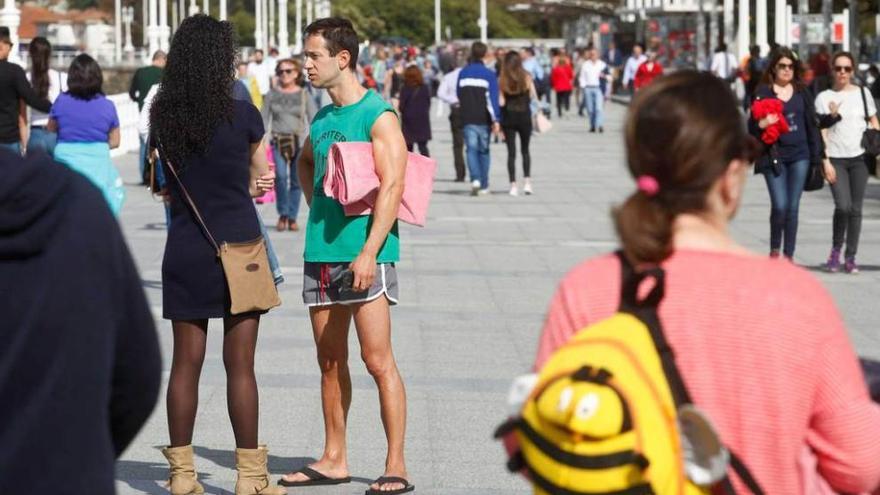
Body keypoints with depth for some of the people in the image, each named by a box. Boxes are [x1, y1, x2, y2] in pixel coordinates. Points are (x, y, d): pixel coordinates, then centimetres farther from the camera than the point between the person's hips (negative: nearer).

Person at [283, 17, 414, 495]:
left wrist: (368, 252, -22)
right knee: (330, 362, 11)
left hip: (363, 254, -8)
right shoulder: (321, 119, 14)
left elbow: (392, 187, -16)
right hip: (321, 253, 8)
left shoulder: (378, 115, -9)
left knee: (377, 359, -8)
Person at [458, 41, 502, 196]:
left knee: (472, 149, -1)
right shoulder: (489, 74, -7)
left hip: (467, 118, 1)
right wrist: (496, 120, -14)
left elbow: (459, 95, 14)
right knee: (484, 150, 10)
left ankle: (475, 179, -24)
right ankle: (484, 186, 14)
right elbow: (492, 98, -12)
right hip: (484, 119, -1)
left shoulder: (463, 73, 5)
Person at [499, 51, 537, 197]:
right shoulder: (527, 78, -4)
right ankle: (527, 181, 4)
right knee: (525, 150, 16)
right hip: (524, 117, 1)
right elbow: (534, 97, 0)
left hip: (508, 118, -1)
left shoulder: (502, 80, -7)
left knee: (511, 152, 5)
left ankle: (513, 185, -1)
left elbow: (500, 102, -10)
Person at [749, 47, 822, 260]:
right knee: (779, 205, -12)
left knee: (793, 207, 3)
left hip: (799, 155, 3)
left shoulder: (802, 92, 9)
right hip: (775, 156, -3)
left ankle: (789, 255, 10)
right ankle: (774, 249, 10)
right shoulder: (763, 92, 0)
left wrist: (815, 155, 9)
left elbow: (811, 124, 13)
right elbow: (752, 126, 0)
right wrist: (762, 124, -23)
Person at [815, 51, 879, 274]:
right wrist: (825, 161, -7)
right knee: (843, 206, -17)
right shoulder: (824, 97, 3)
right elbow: (821, 132, 1)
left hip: (859, 157, 2)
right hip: (836, 159, -2)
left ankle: (850, 257, 10)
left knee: (856, 209, 2)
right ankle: (836, 250, 4)